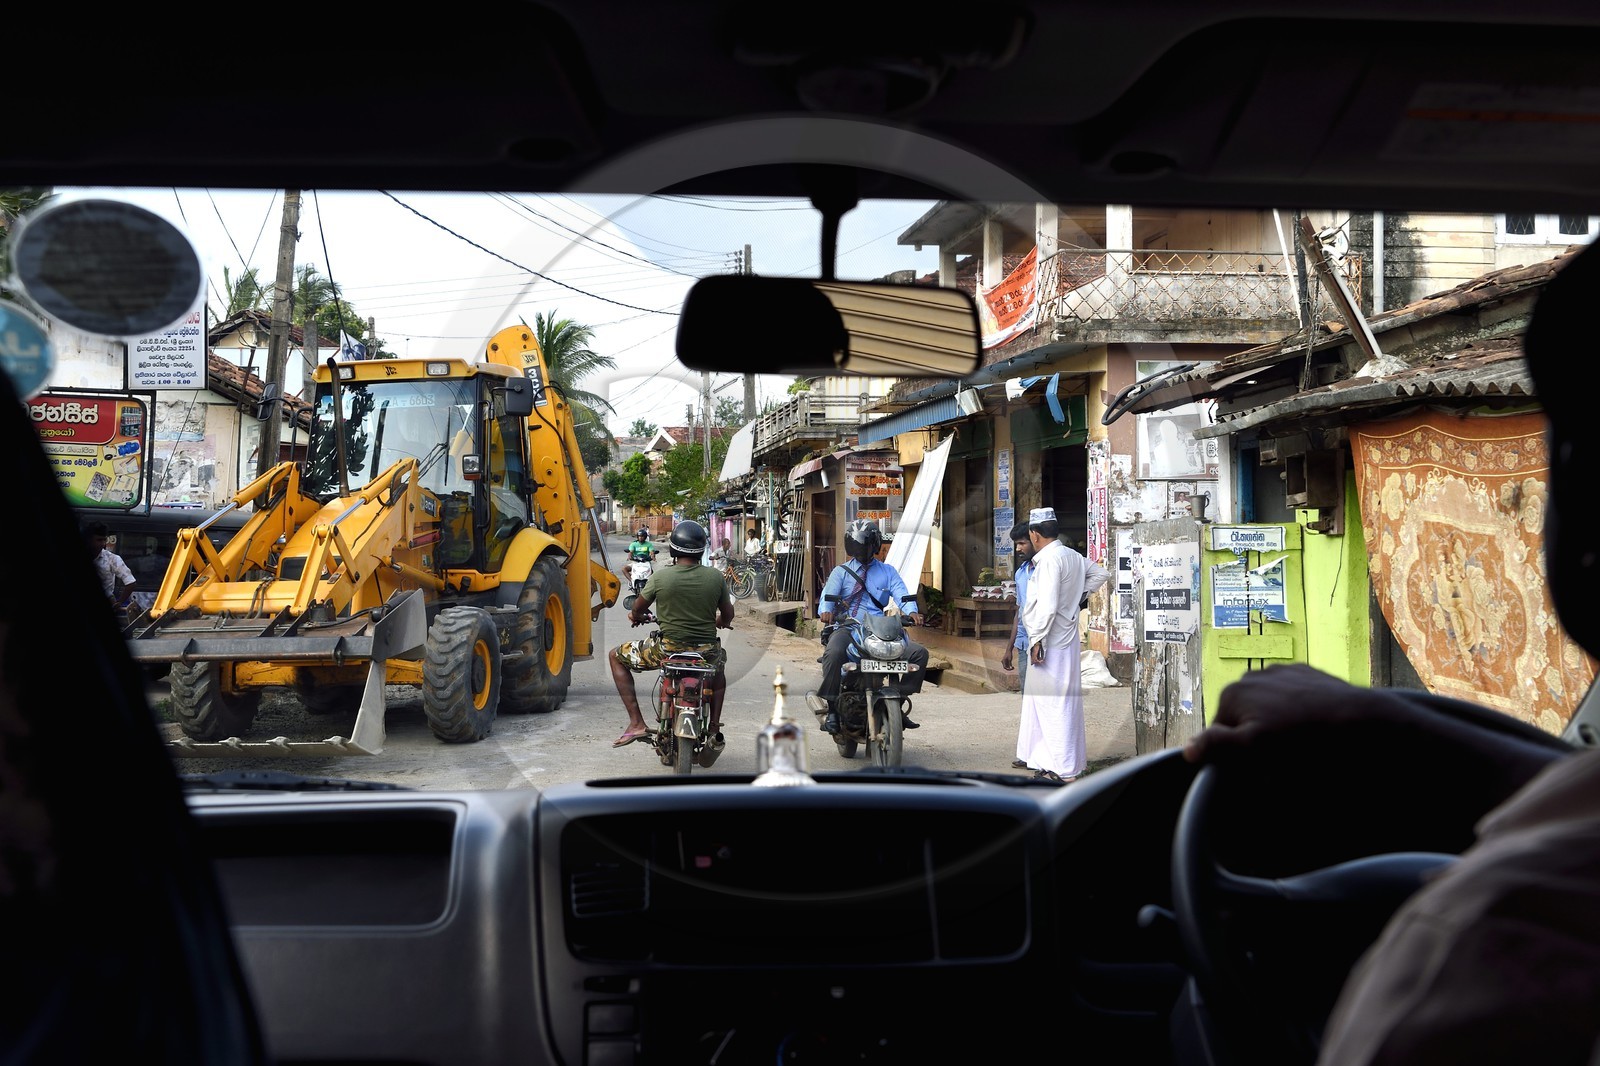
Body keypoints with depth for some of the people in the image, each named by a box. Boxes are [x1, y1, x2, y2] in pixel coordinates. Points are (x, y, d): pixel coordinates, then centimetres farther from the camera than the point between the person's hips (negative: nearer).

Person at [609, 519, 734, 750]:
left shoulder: (660, 577, -9)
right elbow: (727, 616, 9)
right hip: (706, 650, 3)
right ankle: (715, 730, 31)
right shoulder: (716, 577, -4)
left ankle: (636, 723, 10)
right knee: (720, 663, 39)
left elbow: (636, 611, 5)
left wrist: (635, 616, 30)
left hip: (668, 649, -3)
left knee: (617, 656, 20)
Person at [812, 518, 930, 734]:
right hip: (846, 627, -2)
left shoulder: (888, 571, 21)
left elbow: (901, 593, 3)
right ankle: (832, 709, -22)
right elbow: (829, 593, -1)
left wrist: (911, 611, -20)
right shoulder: (841, 572, 18)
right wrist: (825, 611, -26)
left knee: (919, 653, -18)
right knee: (834, 653, -36)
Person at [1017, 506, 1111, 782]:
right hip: (1067, 640, 10)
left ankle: (1062, 769, -2)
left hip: (1049, 643, -10)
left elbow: (1047, 606, -24)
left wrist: (1037, 640, -18)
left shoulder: (1048, 560, -18)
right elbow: (1101, 573, 26)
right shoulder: (1073, 556, 10)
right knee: (1063, 701, 14)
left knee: (1051, 703, -5)